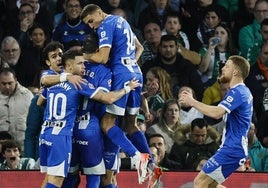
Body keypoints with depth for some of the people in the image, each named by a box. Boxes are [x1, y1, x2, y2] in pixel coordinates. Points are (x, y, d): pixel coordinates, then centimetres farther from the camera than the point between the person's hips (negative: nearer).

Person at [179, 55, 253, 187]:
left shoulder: (236, 92, -15)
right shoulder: (244, 91, 17)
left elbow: (216, 113, -29)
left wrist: (192, 102, -19)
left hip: (231, 149, -10)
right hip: (238, 148, 10)